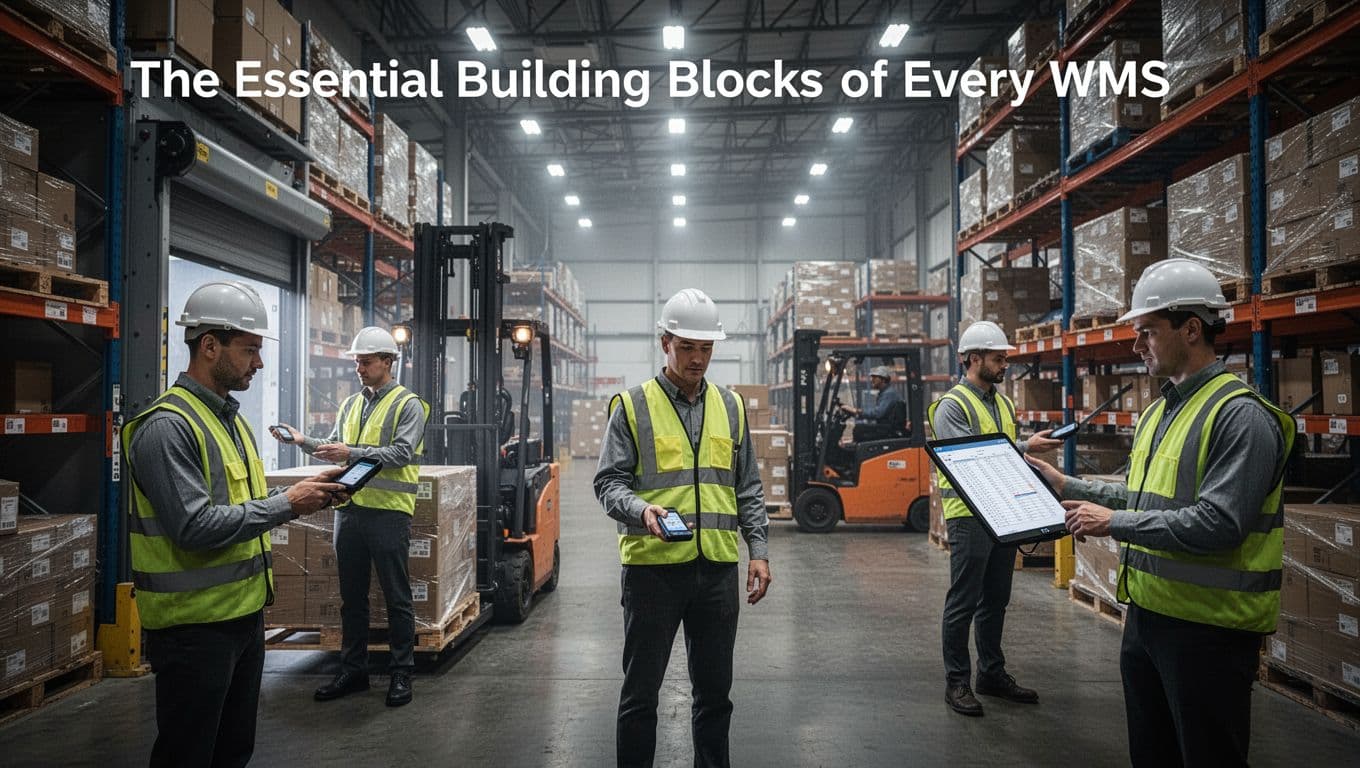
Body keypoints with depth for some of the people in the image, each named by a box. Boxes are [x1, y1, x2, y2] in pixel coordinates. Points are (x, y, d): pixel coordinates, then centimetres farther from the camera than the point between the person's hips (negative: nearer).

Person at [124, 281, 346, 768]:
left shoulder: (232, 418, 11)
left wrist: (307, 495, 2)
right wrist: (287, 505, -20)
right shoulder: (166, 426, -18)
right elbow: (195, 527, -26)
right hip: (194, 626, -9)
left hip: (245, 614, 9)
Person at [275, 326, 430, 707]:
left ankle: (401, 673, 15)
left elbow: (401, 453, -16)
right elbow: (333, 447, 16)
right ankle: (353, 669, 28)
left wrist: (352, 453, -21)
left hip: (389, 511, -6)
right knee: (351, 596, 15)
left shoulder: (408, 404, -5)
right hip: (350, 507, 7)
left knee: (397, 597, 3)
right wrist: (303, 441, -2)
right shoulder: (350, 404, 15)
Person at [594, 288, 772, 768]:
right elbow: (609, 482, -4)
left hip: (718, 567, 4)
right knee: (641, 689, 9)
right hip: (653, 566, -3)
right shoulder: (632, 406, -2)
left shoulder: (730, 407, 10)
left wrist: (758, 551, 6)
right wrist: (641, 510, -24)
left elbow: (748, 489, 14)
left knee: (714, 688, 15)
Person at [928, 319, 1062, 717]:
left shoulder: (1002, 403, 15)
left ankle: (992, 673, 29)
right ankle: (957, 682, 10)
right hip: (970, 516, -8)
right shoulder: (952, 405, -11)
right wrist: (1024, 447, -22)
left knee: (996, 600, 16)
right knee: (963, 602, 0)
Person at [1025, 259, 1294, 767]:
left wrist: (1115, 523, -20)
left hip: (1207, 629, -9)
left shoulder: (1242, 416, -18)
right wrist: (1067, 486, 14)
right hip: (1146, 613, 9)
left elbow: (1216, 524, -26)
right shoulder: (1157, 413, 11)